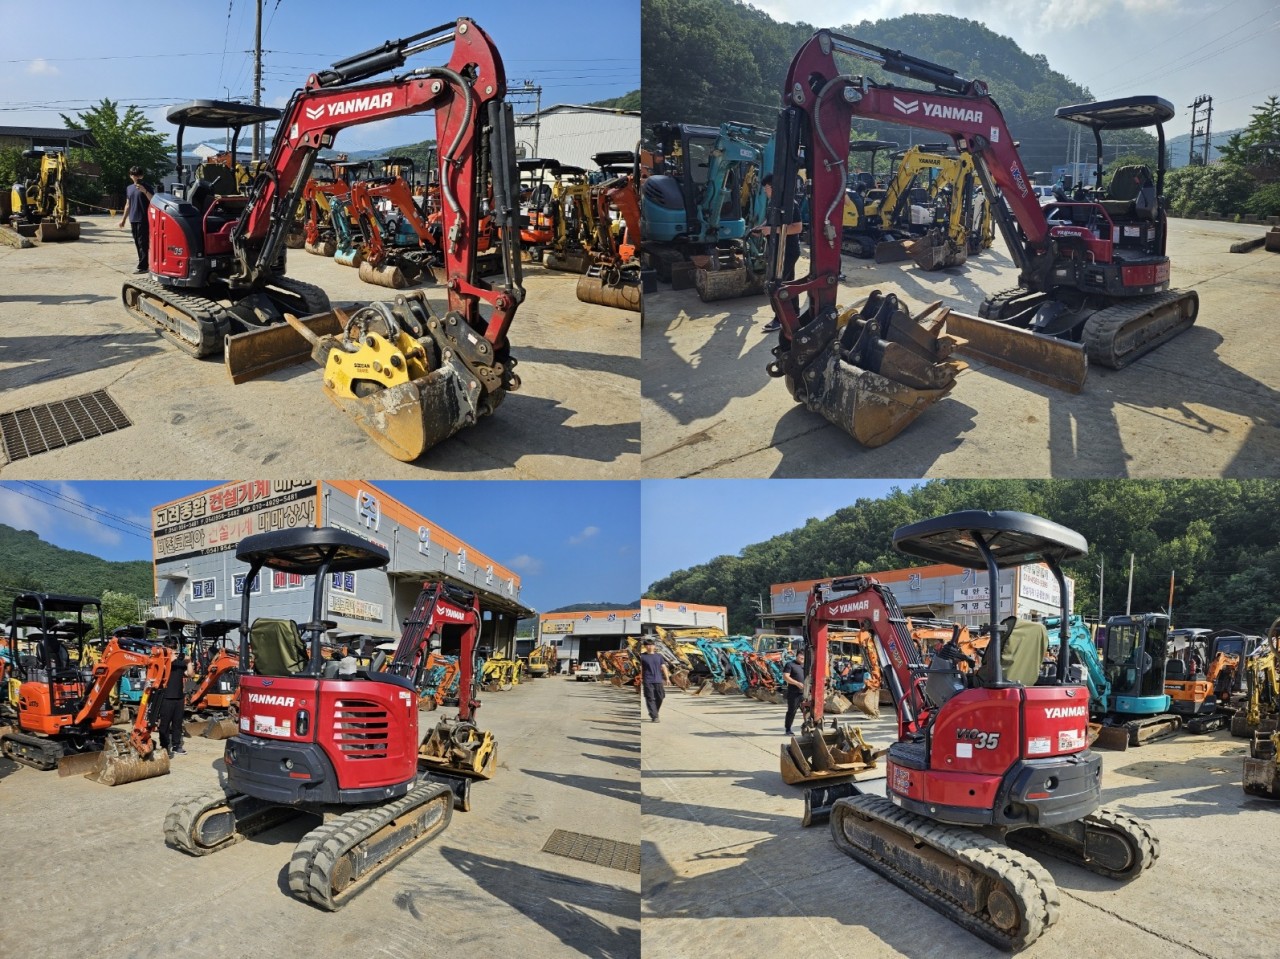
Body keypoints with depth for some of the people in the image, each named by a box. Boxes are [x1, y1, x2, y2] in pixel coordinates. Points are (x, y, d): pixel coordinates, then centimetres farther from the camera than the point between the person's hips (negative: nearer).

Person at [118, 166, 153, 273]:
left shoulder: (146, 187, -2)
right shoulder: (129, 188, 16)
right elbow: (128, 205, 22)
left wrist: (145, 191, -26)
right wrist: (123, 219, 21)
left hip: (143, 219, -7)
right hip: (133, 220, 7)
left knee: (143, 243, -9)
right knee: (137, 243, 9)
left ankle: (142, 266, -9)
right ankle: (143, 263, 17)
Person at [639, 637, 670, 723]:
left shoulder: (659, 656, 11)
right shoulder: (642, 656, 1)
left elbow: (663, 667, 12)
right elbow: (640, 668, 1)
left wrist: (667, 678, 7)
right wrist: (640, 678, -6)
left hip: (658, 680, 4)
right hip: (648, 681, -3)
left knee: (660, 698, 6)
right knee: (650, 699, -7)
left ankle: (655, 712, 27)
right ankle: (654, 716, -7)